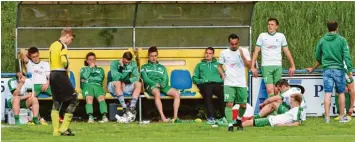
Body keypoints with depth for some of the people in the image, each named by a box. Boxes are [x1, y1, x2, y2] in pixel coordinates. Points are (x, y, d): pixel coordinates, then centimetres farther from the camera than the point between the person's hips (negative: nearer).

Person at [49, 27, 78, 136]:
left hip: (52, 74, 9)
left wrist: (65, 68, 5)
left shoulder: (52, 45, 16)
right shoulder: (63, 46, -10)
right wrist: (67, 67, -2)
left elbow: (51, 61, 13)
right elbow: (64, 61, -23)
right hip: (61, 74, -9)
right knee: (73, 99, -1)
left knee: (56, 102, 11)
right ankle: (64, 128, -6)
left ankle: (56, 130, 7)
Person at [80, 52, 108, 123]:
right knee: (89, 98, -36)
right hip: (87, 86, -1)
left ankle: (104, 117, -50)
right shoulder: (83, 69, 27)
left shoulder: (100, 69, 28)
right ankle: (90, 117, -51)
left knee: (101, 97, -34)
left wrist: (89, 78, 6)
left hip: (97, 86, 1)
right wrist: (90, 67, 11)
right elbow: (84, 76, 4)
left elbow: (100, 78, 7)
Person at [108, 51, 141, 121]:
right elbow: (115, 77, -23)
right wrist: (121, 67, -28)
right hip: (113, 86, -4)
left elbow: (136, 77, -9)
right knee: (117, 82, -37)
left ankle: (132, 107, -34)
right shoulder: (114, 63, -9)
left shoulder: (133, 64, 1)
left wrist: (126, 81, -22)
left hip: (126, 86, 4)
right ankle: (125, 108, -44)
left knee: (138, 84, -21)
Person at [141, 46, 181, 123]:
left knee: (177, 93, -24)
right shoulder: (145, 67, 21)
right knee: (157, 93, -41)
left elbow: (166, 79, 17)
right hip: (151, 86, -4)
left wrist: (163, 84, -8)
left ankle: (175, 117, -30)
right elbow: (145, 79, 3)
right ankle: (163, 117, -52)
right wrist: (155, 83, -14)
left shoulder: (162, 67, 30)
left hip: (162, 85, 4)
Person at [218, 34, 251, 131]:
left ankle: (239, 120, 34)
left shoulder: (244, 52, 4)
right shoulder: (224, 53, 6)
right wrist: (222, 74, -4)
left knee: (243, 105, 6)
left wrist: (242, 56, -16)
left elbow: (249, 66, -4)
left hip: (241, 83, 1)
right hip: (229, 83, -1)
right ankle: (230, 124, -14)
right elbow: (219, 66, 15)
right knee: (229, 104, -15)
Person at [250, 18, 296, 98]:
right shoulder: (262, 36, 5)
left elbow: (287, 52, 15)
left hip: (278, 66, 2)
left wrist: (292, 66, 15)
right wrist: (252, 67, 1)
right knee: (270, 90, -16)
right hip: (266, 66, -2)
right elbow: (256, 52, 7)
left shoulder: (281, 36, 9)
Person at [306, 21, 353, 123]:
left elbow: (318, 57, 17)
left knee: (327, 93, -1)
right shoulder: (341, 40, -2)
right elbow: (346, 56, -9)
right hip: (339, 69, -2)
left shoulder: (322, 41, 7)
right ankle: (342, 117, 12)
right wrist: (350, 70, -6)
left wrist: (313, 68, 34)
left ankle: (327, 117, -6)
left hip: (327, 70, 2)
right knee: (341, 93, 9)